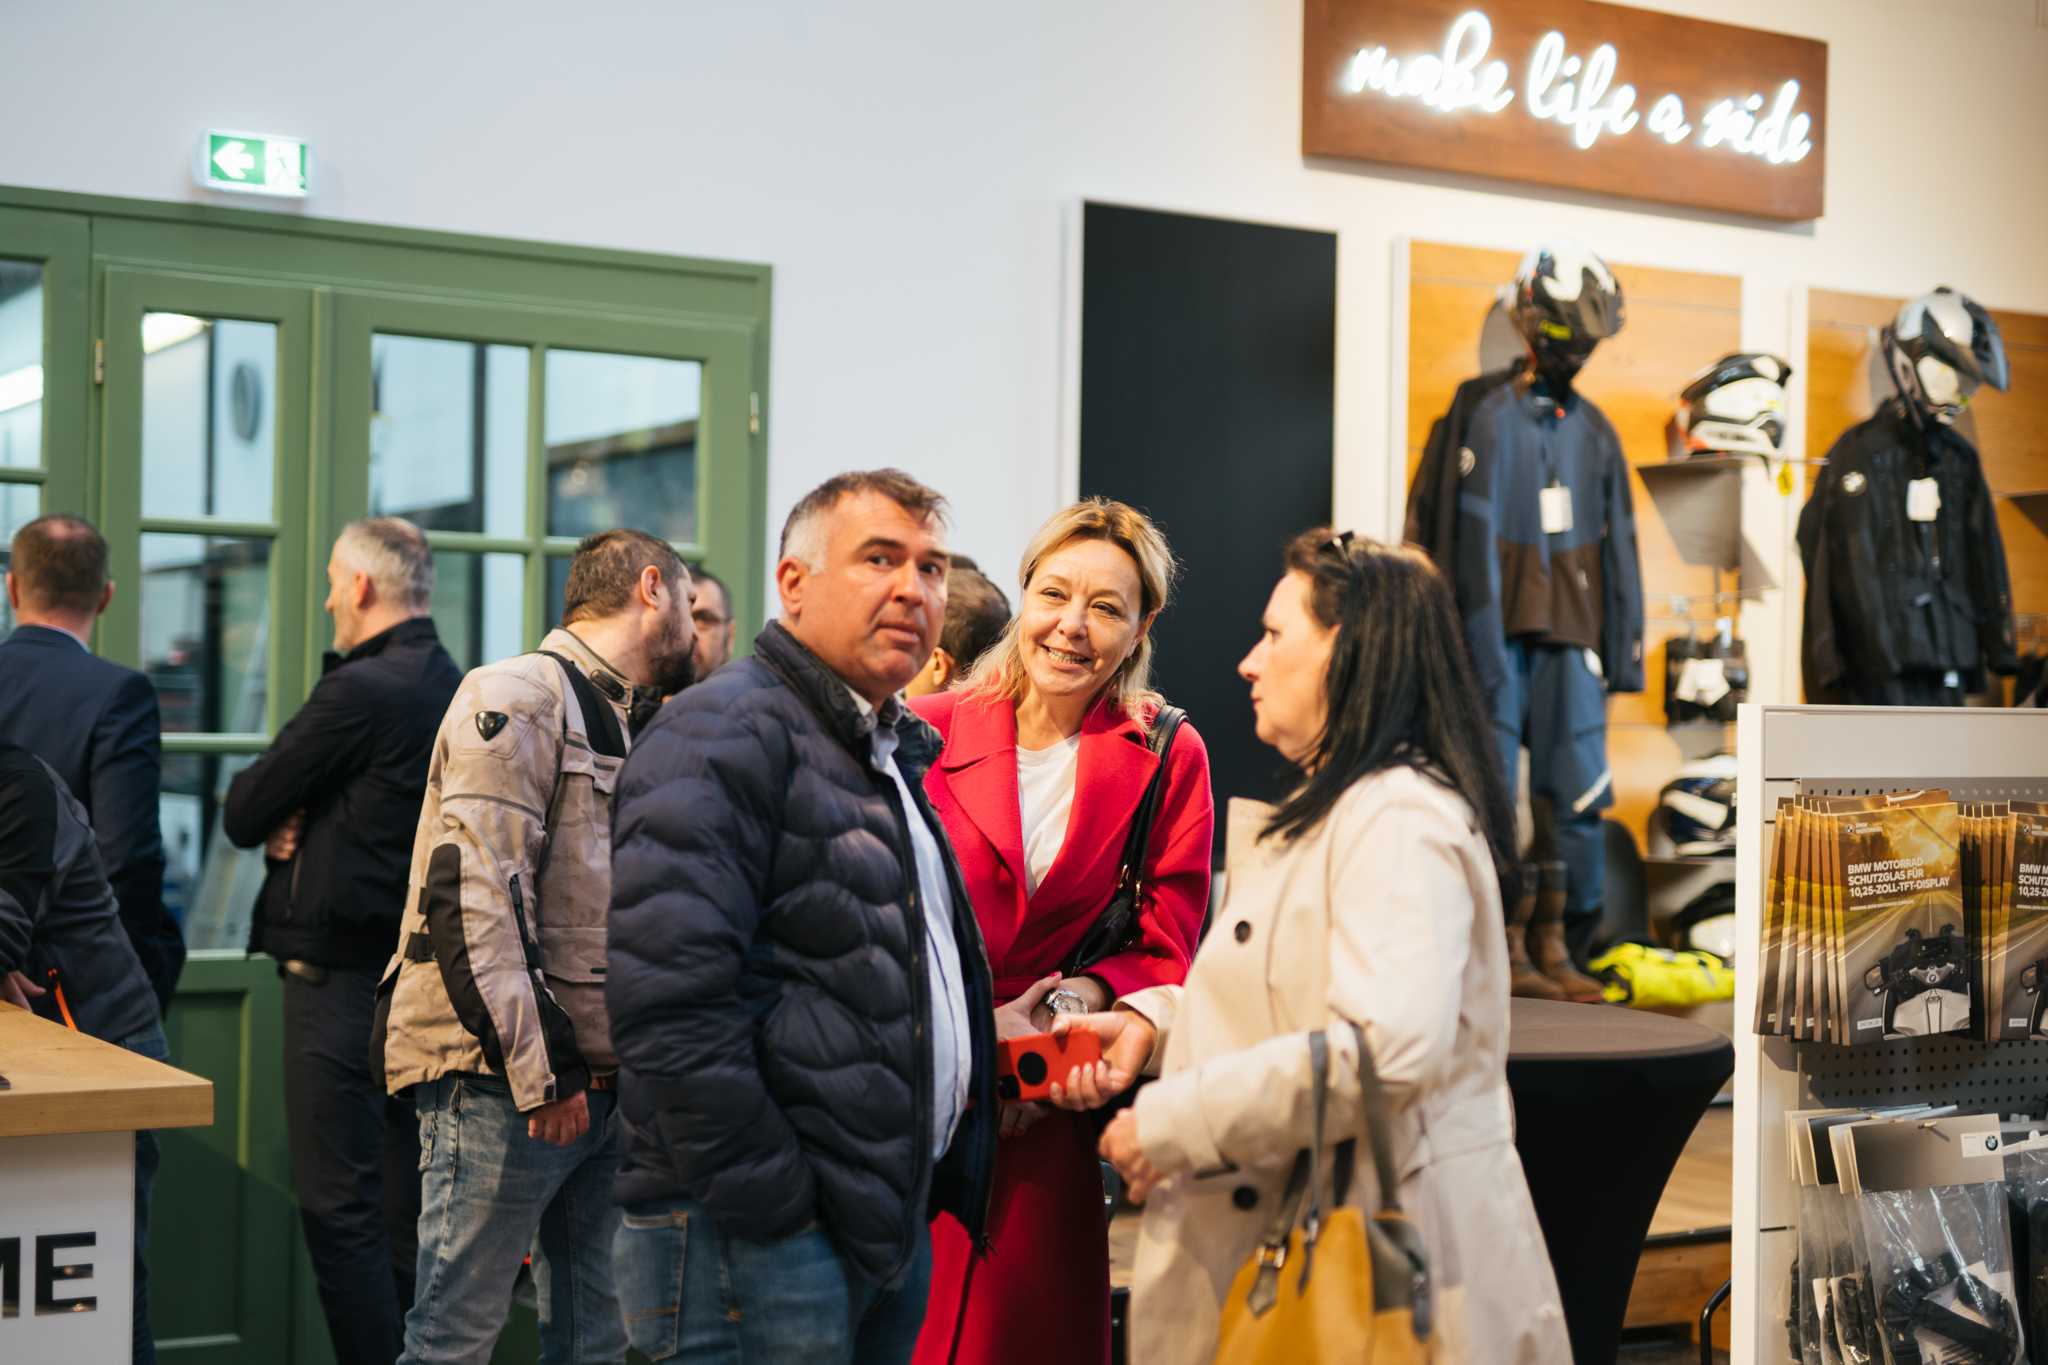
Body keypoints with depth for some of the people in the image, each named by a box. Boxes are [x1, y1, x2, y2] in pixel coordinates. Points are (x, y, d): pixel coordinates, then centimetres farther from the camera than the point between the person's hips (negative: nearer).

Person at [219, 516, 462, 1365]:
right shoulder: (457, 690, 11)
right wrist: (295, 825, -2)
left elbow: (241, 814, -9)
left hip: (343, 975, -9)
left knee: (339, 1209, -4)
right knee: (405, 1209, 13)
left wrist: (269, 818, 11)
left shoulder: (359, 692, -16)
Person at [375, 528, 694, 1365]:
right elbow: (472, 895, -18)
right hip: (501, 1082, -9)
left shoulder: (629, 726, 20)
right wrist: (538, 1067, -21)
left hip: (598, 1084, 9)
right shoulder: (516, 699, -9)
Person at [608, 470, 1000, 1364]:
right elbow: (669, 1002, -22)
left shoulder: (901, 751, 19)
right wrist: (775, 1207, -20)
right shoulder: (725, 734, -12)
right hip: (760, 1241, -9)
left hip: (892, 1225, 9)